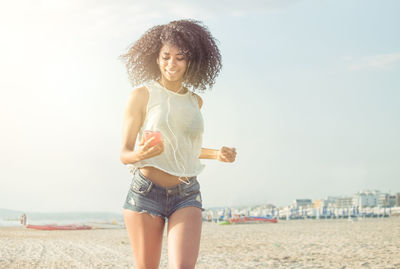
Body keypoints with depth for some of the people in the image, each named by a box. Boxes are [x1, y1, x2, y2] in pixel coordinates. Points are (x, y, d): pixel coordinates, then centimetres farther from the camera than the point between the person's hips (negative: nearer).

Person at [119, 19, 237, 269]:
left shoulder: (195, 101, 11)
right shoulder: (142, 95, -2)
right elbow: (125, 154, -3)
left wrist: (216, 154, 12)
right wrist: (140, 153, -25)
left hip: (187, 195, 3)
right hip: (146, 191, -2)